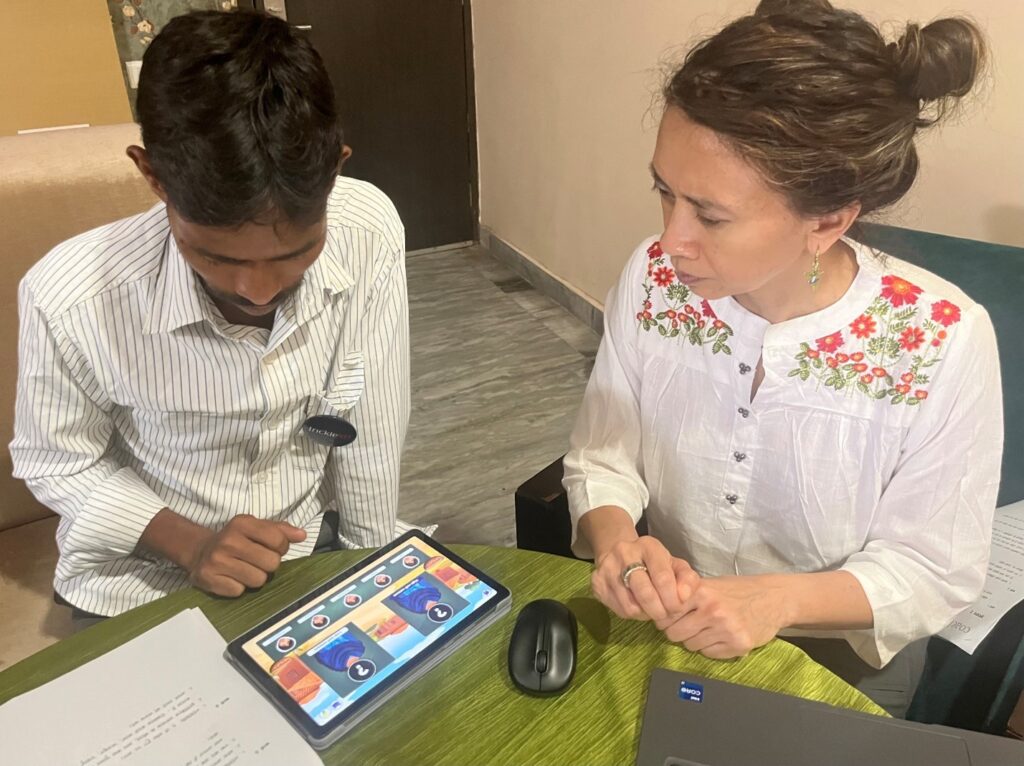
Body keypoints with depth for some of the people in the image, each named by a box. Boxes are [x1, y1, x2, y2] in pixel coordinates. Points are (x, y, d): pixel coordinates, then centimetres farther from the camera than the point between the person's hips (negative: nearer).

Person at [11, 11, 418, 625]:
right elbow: (56, 464, -6)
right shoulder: (71, 302, -26)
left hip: (312, 548, 2)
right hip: (145, 580, -1)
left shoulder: (370, 232, -23)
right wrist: (189, 543, -19)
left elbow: (373, 434, -11)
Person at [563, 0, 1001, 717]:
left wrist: (781, 598, -28)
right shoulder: (653, 279, -16)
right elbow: (601, 456, -6)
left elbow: (935, 570, -13)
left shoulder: (942, 341, -23)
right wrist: (617, 540, -26)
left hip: (836, 655, 0)